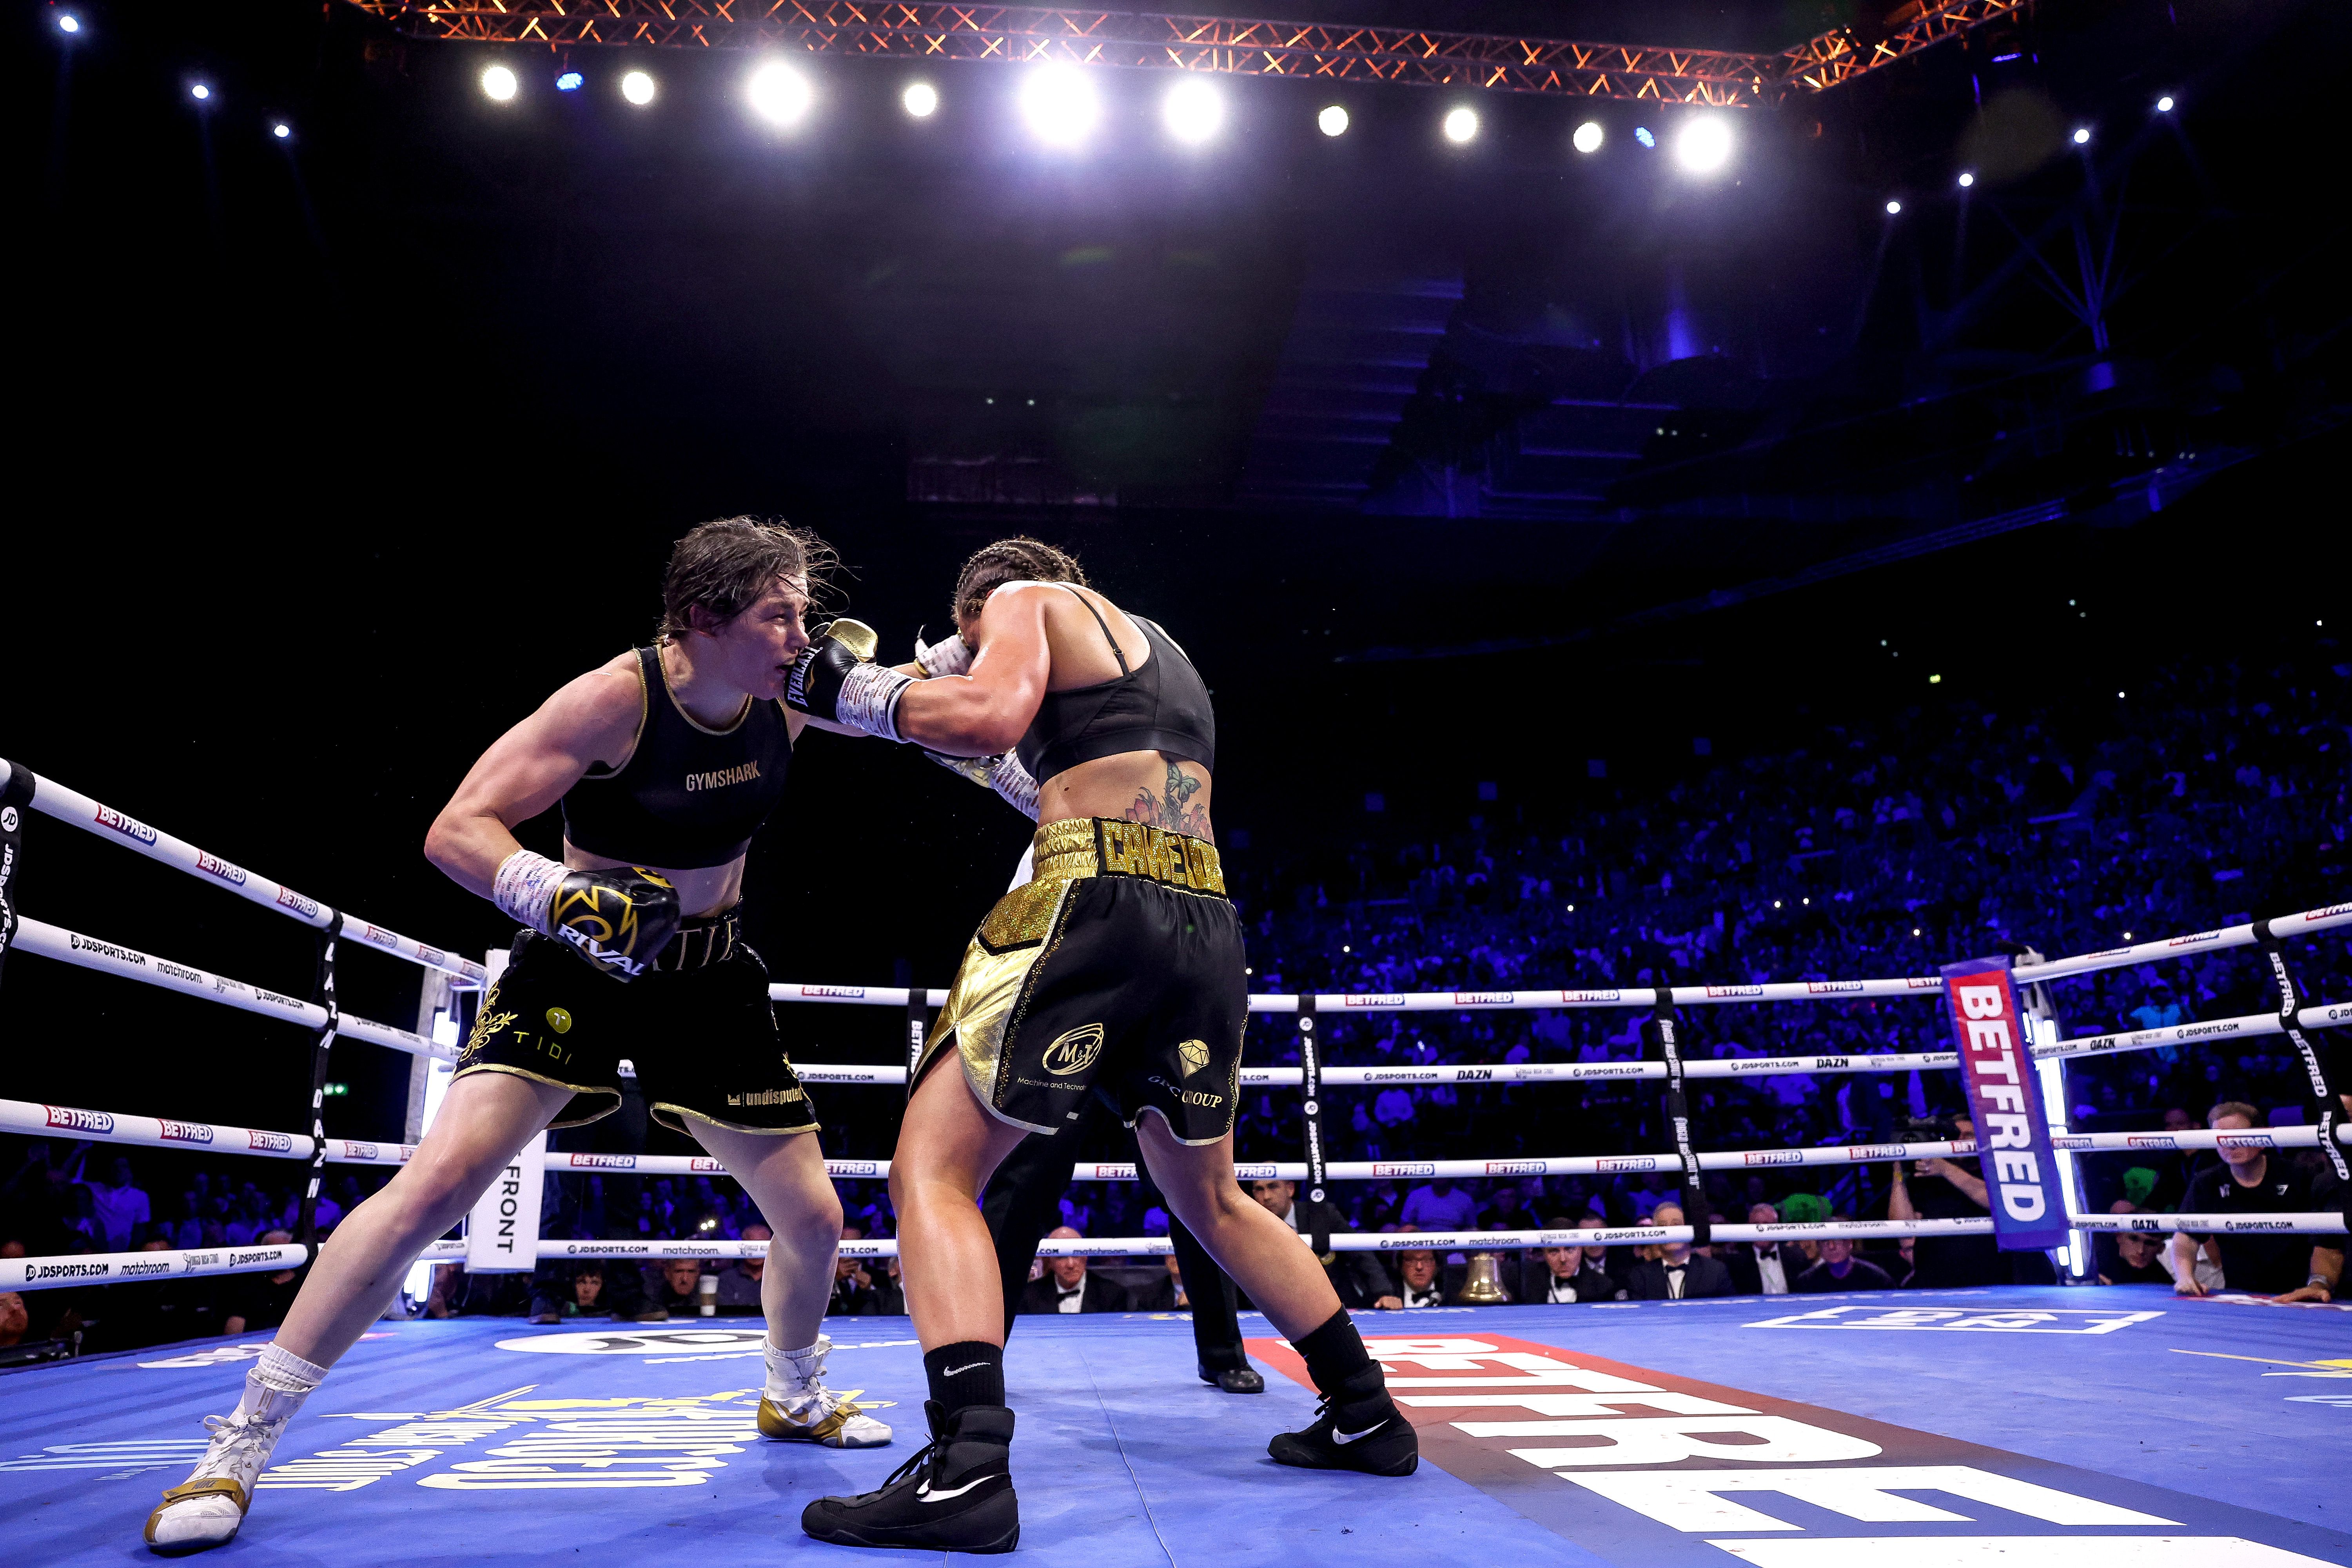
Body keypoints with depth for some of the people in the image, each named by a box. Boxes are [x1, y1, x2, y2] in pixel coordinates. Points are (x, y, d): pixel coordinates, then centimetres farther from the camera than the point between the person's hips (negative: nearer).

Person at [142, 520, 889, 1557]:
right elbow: (457, 831, -25)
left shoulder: (785, 700, -9)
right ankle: (243, 1440, 1)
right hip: (578, 962, -4)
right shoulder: (615, 699, -23)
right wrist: (564, 897, -43)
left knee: (812, 1215, 5)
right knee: (441, 1179, -20)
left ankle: (795, 1400, 34)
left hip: (708, 975, 4)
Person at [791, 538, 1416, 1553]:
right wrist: (999, 765, 37)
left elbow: (992, 712, -11)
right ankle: (1366, 1417, 28)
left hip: (1097, 905, -8)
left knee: (933, 1168, -2)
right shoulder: (1158, 648, 32)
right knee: (1208, 1198, 23)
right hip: (1209, 925, 8)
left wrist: (858, 691, 3)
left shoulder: (1025, 600, 10)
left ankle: (965, 1473, -15)